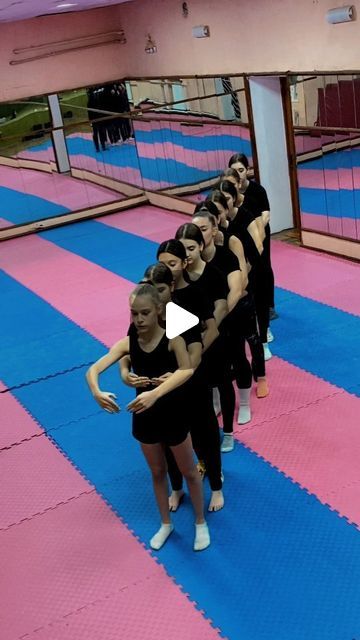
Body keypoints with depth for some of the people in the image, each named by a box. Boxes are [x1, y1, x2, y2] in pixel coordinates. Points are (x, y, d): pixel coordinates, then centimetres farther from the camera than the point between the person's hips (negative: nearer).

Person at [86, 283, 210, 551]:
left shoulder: (172, 339, -21)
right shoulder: (128, 343, -11)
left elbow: (187, 370, -38)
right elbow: (93, 370, -18)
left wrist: (155, 393, -51)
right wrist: (97, 393, -40)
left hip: (174, 415, -3)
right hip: (144, 417, 3)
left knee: (189, 471, 16)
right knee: (157, 472, 22)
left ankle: (200, 523, 38)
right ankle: (166, 524, 43)